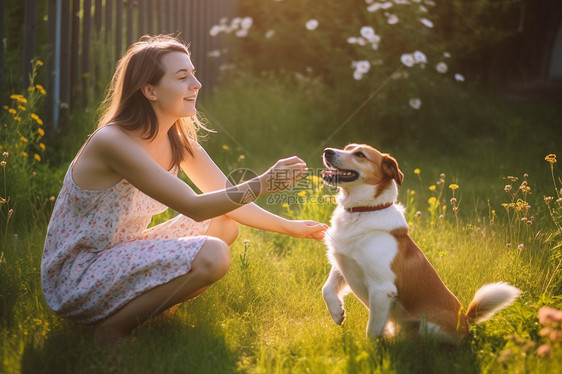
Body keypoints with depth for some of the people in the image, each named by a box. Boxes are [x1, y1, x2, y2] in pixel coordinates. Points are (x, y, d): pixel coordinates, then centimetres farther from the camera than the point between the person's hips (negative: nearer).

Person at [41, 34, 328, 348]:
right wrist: (263, 184, -31)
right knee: (212, 255, -24)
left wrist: (289, 227, -1)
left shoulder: (179, 141, 3)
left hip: (120, 257, 9)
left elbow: (228, 202, 7)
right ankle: (114, 327, -11)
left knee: (225, 224, 4)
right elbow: (194, 208, -25)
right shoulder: (114, 142, -23)